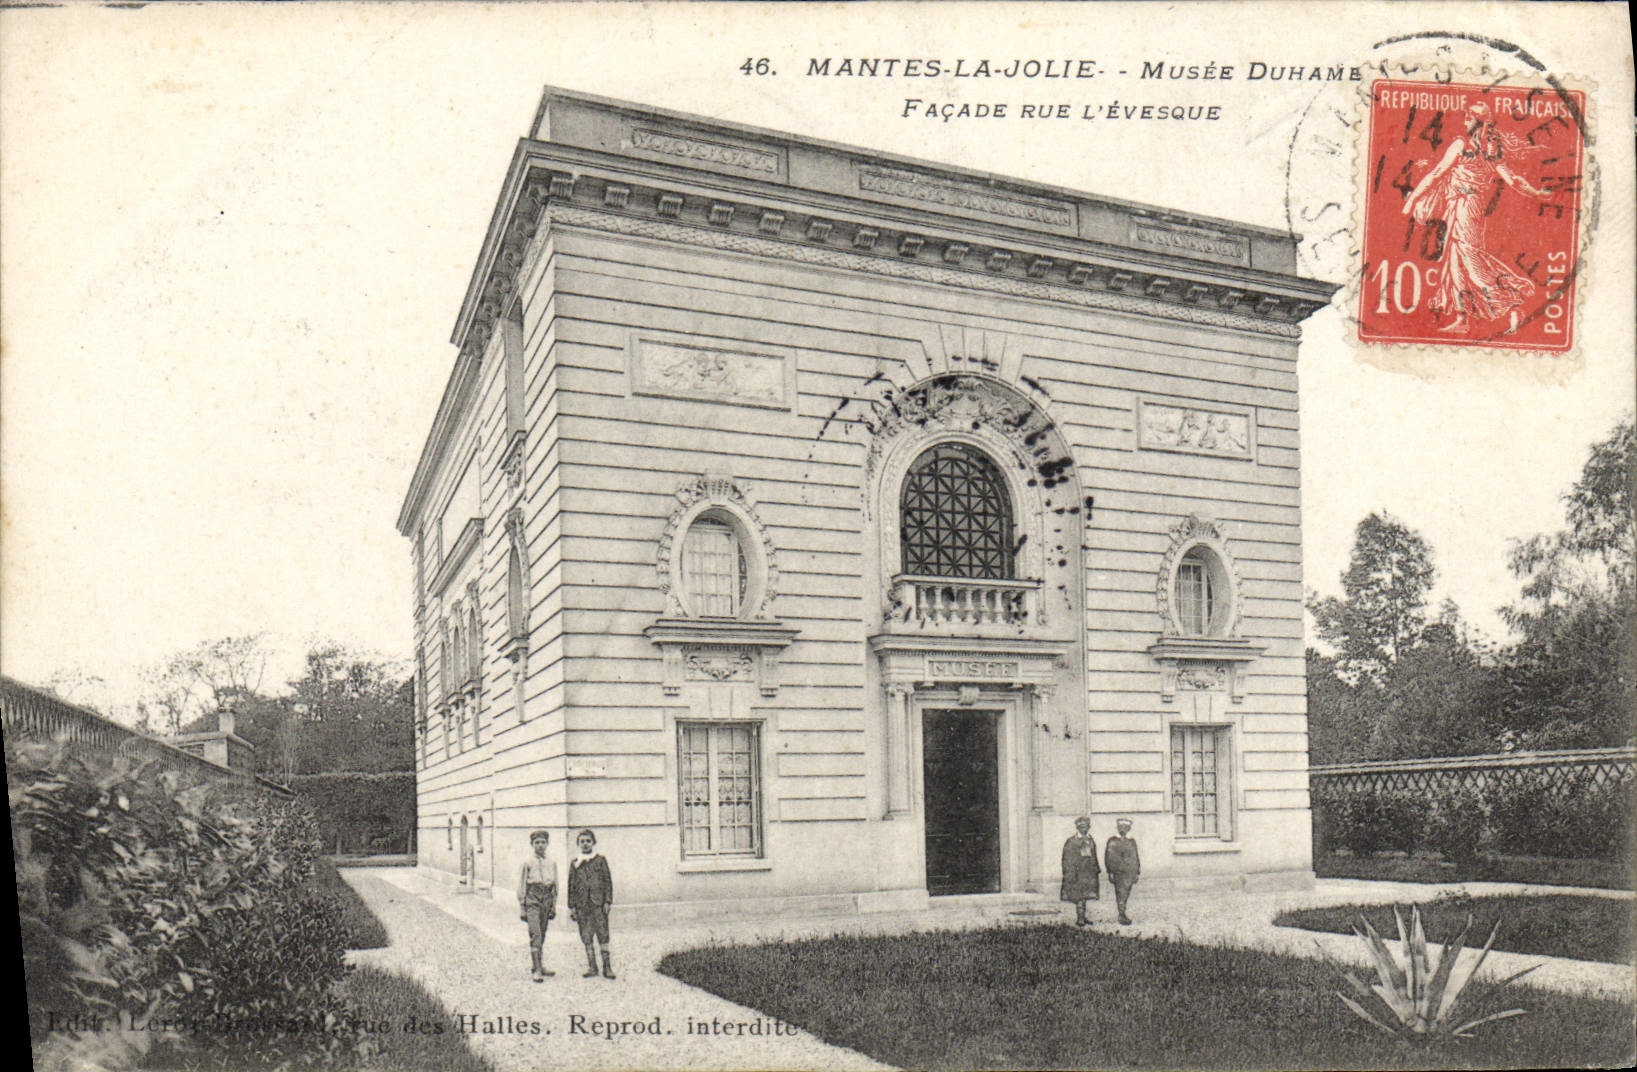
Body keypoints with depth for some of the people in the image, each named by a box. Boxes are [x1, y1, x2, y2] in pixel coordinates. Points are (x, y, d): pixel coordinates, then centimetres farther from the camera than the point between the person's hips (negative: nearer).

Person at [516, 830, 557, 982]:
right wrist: (522, 908, -2)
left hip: (547, 899, 4)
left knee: (542, 935, 11)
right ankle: (537, 971, -14)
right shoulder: (528, 863, -2)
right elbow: (521, 886, 0)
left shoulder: (552, 863, 10)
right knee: (535, 934, -12)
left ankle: (540, 966, 22)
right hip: (532, 899, -4)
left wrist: (554, 907, 14)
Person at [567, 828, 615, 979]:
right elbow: (571, 885, 13)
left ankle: (607, 967, -1)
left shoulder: (600, 860, 6)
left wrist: (607, 901, -3)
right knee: (587, 937, 3)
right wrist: (572, 906, 7)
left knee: (603, 935, -5)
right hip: (582, 904, 2)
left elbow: (607, 881, 4)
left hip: (598, 903, -2)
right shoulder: (575, 863, 11)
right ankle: (591, 968, 10)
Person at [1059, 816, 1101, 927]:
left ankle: (1083, 918, 16)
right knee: (1079, 897, -6)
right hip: (1077, 872, -5)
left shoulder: (1091, 840, 13)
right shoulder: (1071, 841, -4)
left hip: (1089, 872, 5)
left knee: (1085, 896, 9)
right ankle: (1080, 919, -3)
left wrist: (1097, 870, 16)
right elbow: (1067, 859, -6)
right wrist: (1070, 874, -13)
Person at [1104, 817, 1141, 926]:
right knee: (1120, 893, -9)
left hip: (1130, 872, 4)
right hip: (1118, 872, -4)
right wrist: (1110, 872, -6)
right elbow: (1108, 858, 0)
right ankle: (1121, 916, -8)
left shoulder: (1132, 842, 14)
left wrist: (1137, 873, 13)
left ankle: (1122, 914, 20)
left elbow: (1136, 858, 17)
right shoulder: (1112, 841, 2)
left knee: (1126, 894, 8)